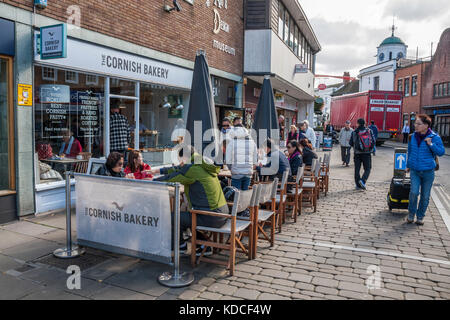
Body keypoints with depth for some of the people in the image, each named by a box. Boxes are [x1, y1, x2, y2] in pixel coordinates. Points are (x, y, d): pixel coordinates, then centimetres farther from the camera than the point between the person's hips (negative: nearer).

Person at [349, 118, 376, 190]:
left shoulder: (354, 132, -1)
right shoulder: (369, 131, 0)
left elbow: (351, 143, 2)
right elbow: (373, 141, -4)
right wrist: (370, 148, 14)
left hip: (357, 153, 1)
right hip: (367, 153, 0)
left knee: (357, 169, 8)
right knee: (367, 169, 8)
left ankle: (358, 185, 11)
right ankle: (363, 180, -15)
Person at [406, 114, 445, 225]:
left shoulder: (434, 137, -9)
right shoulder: (413, 136, 2)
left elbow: (441, 152, -9)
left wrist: (431, 144, -23)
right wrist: (408, 165, 22)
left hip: (428, 171, -1)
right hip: (414, 170, 2)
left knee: (425, 196, 8)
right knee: (414, 192, -12)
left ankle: (420, 216, 26)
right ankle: (411, 214, 9)